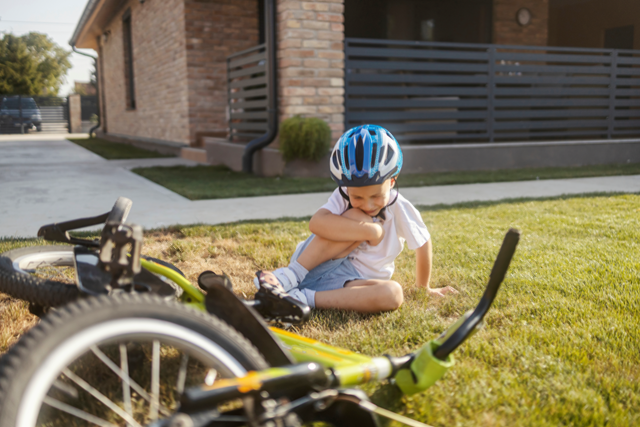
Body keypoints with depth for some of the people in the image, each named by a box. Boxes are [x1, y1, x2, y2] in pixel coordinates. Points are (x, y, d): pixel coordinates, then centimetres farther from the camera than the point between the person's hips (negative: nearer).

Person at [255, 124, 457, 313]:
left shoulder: (400, 209, -9)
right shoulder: (343, 196, -9)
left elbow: (423, 244, 5)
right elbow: (316, 223, -28)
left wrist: (423, 287, 17)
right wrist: (369, 230, -29)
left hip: (352, 281, 1)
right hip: (314, 267, -1)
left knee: (392, 294, -34)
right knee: (359, 219, -27)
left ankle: (303, 299, -33)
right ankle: (287, 277, -29)